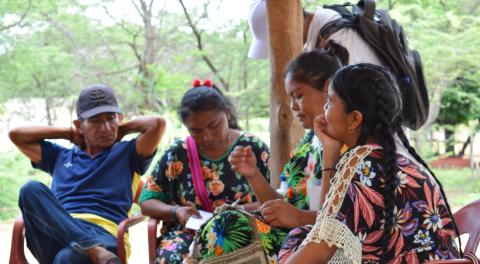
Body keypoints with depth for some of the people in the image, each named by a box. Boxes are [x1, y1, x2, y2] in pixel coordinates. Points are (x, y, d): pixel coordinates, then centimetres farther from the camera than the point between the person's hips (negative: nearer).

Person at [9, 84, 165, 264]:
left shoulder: (126, 154, 22)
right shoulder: (60, 157, 33)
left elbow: (157, 124, 5)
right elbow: (16, 135, 30)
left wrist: (123, 129, 24)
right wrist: (69, 134, 31)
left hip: (103, 234, -4)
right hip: (55, 233, 4)